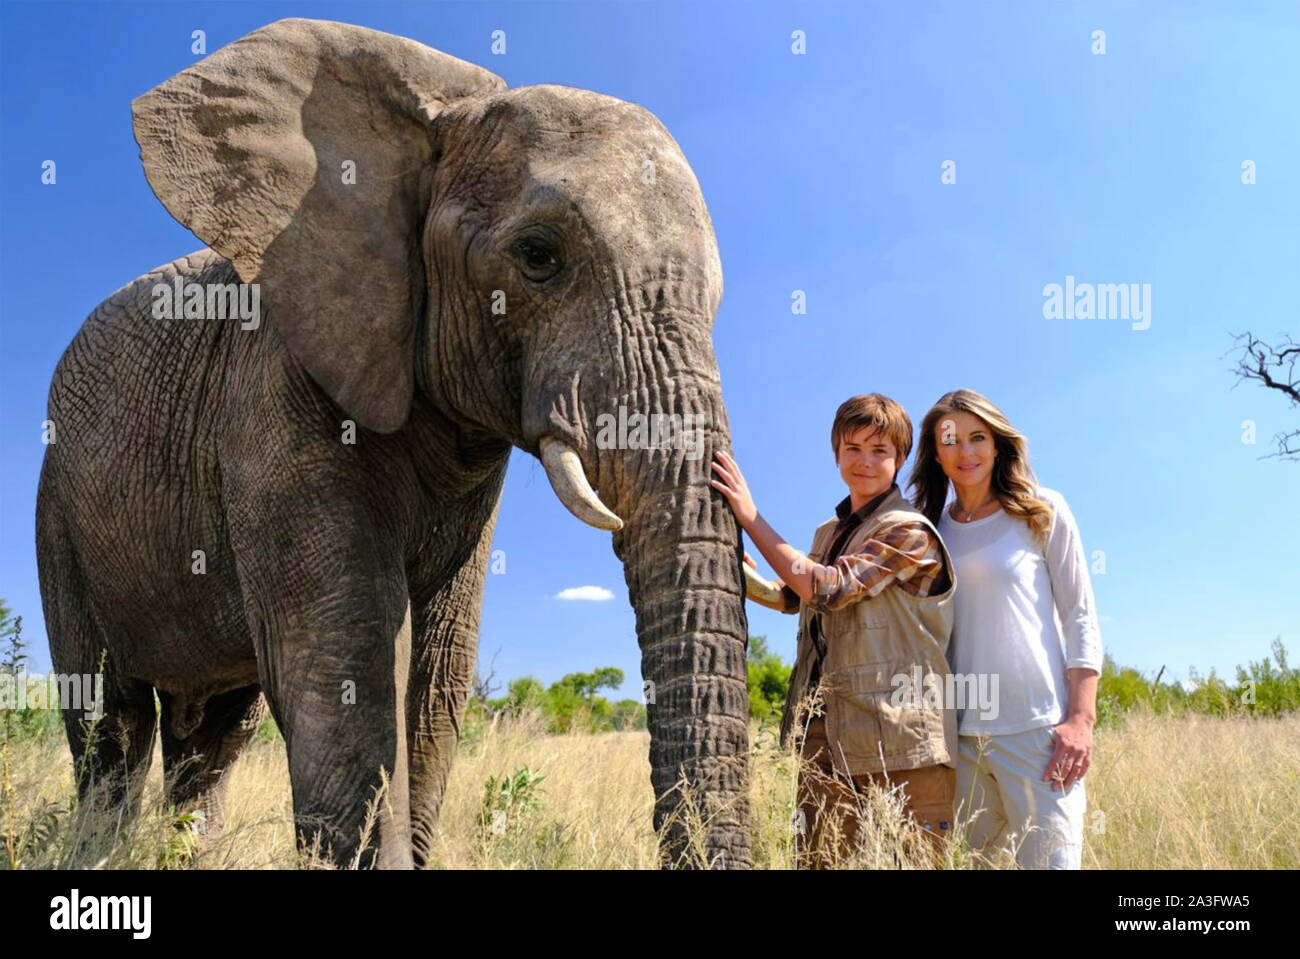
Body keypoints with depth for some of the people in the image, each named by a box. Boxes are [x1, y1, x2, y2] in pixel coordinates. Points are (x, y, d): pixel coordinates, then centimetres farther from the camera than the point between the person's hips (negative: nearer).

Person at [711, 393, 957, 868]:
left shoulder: (910, 532, -6)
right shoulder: (830, 533, 20)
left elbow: (829, 589, -15)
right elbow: (789, 597, 28)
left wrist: (750, 517, -11)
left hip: (899, 737, -6)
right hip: (825, 732, 7)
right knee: (817, 859, 2)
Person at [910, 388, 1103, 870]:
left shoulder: (1042, 513, 3)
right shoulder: (933, 528, 11)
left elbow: (1080, 618, 1)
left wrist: (1081, 720, -8)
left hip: (1037, 727, -3)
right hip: (958, 731, 3)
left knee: (1048, 857, -6)